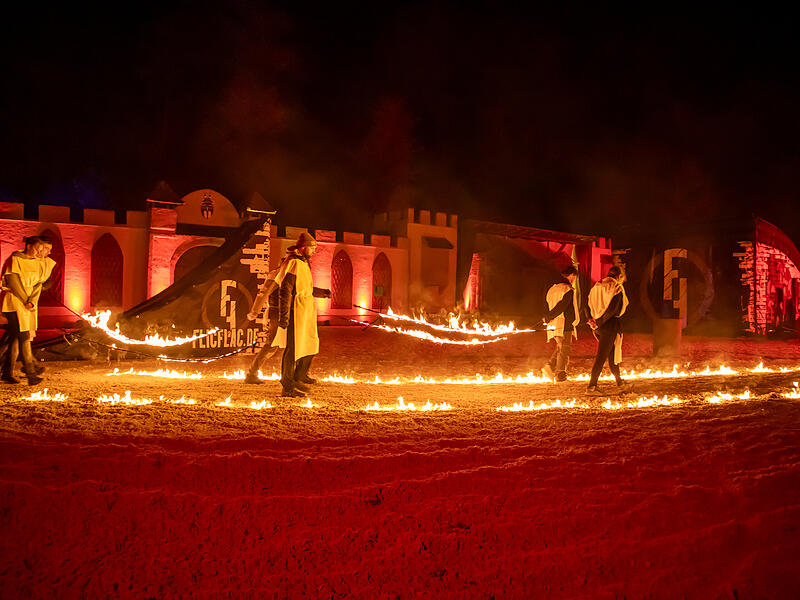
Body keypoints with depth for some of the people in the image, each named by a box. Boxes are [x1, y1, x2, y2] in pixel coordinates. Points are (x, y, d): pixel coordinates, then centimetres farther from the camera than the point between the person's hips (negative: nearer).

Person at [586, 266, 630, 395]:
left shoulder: (596, 287, 10)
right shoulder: (617, 289, -10)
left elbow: (590, 306, 9)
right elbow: (612, 310, -17)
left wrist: (593, 320, 4)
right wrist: (599, 323, -14)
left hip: (598, 327, 7)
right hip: (610, 326, -7)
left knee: (612, 354, 18)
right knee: (601, 356, -4)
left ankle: (620, 384, 30)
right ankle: (591, 386, -5)